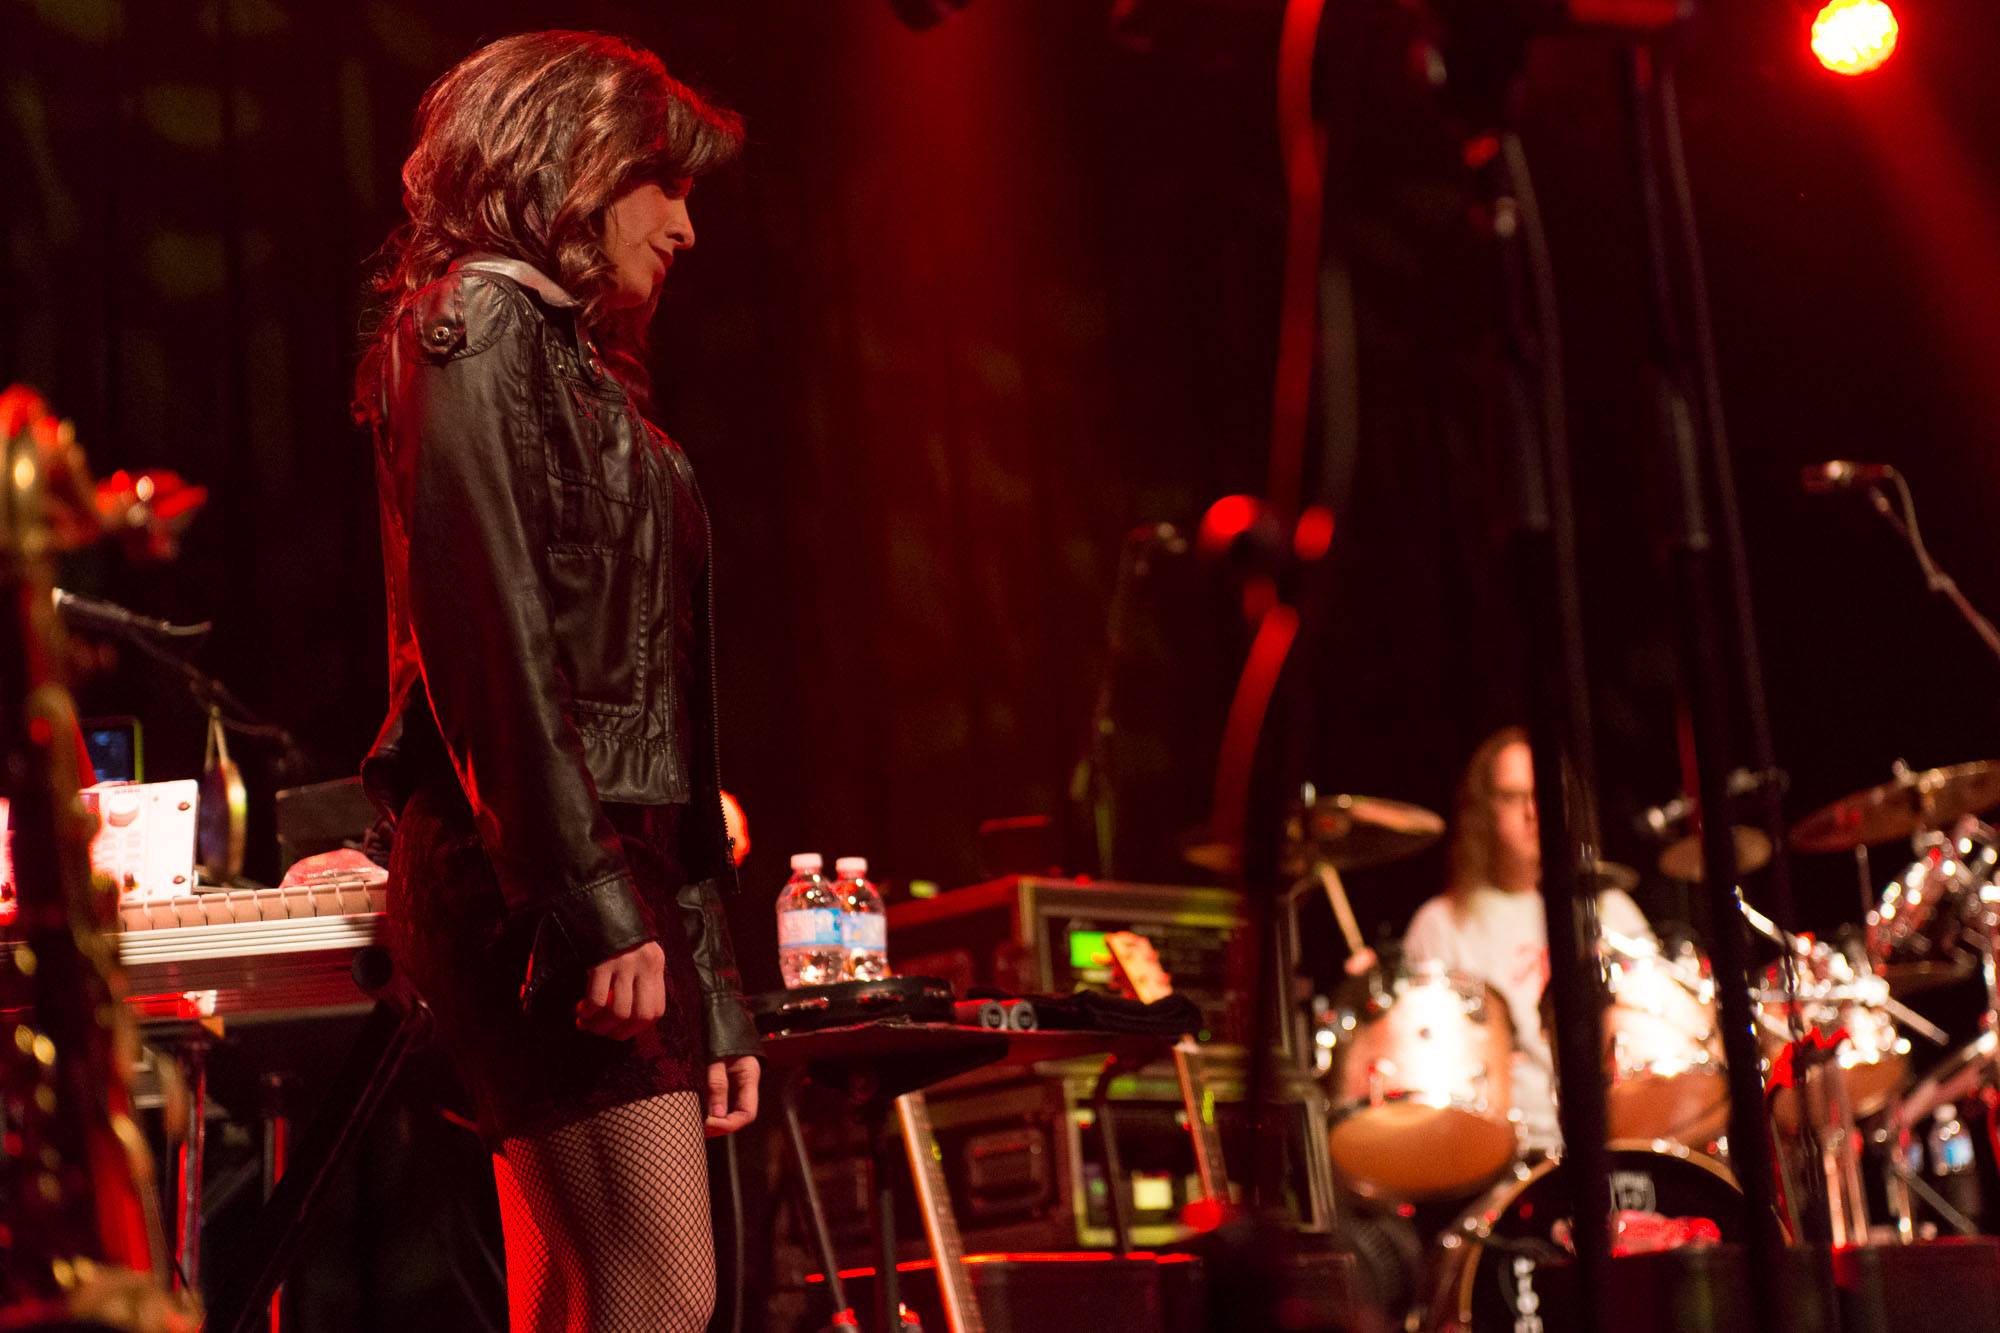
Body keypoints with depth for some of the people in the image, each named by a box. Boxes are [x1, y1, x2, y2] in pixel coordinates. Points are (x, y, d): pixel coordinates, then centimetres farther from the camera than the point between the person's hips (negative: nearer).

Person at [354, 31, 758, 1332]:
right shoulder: (481, 321, -2)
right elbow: (489, 628, -15)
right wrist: (587, 896, -23)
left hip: (616, 863, 9)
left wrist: (713, 993, 18)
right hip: (538, 873, -9)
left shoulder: (580, 364, 26)